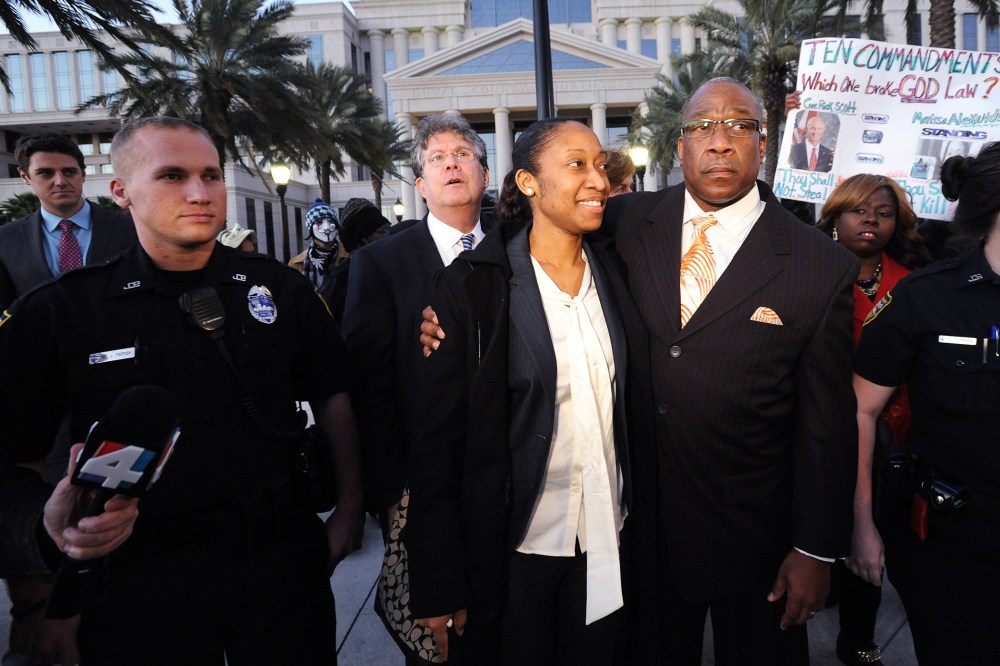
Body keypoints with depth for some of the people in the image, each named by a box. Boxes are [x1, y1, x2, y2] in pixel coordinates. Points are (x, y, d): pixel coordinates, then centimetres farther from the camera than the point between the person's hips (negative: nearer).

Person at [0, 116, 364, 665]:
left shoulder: (281, 289, -3)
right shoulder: (56, 313, -6)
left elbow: (332, 397, 4)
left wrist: (350, 511, 3)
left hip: (281, 553, 1)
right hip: (138, 577, 0)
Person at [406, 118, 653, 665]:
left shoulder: (614, 273, 2)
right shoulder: (471, 286, -12)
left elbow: (634, 401, 9)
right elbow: (437, 439, -12)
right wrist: (438, 587, -11)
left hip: (606, 539, 5)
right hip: (513, 545, -4)